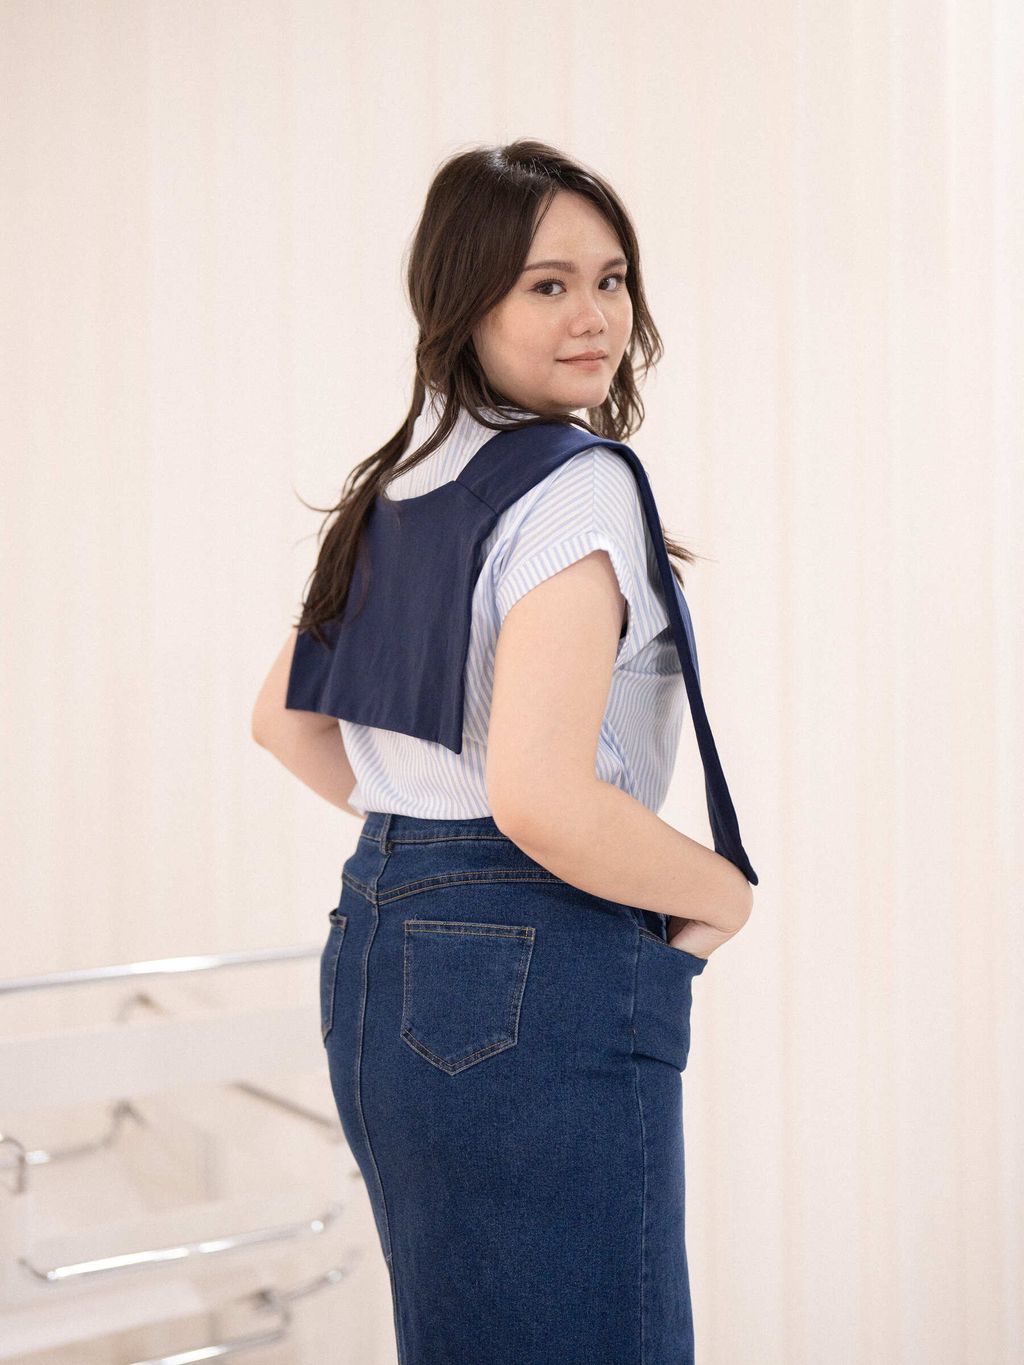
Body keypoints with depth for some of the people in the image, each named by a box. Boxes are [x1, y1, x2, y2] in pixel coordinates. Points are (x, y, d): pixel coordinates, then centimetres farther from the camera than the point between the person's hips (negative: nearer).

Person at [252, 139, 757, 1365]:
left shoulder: (393, 485, 11)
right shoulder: (578, 488, -16)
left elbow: (282, 721, 21)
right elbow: (542, 798, -26)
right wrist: (724, 894, -10)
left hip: (376, 953, 9)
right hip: (538, 985, -9)